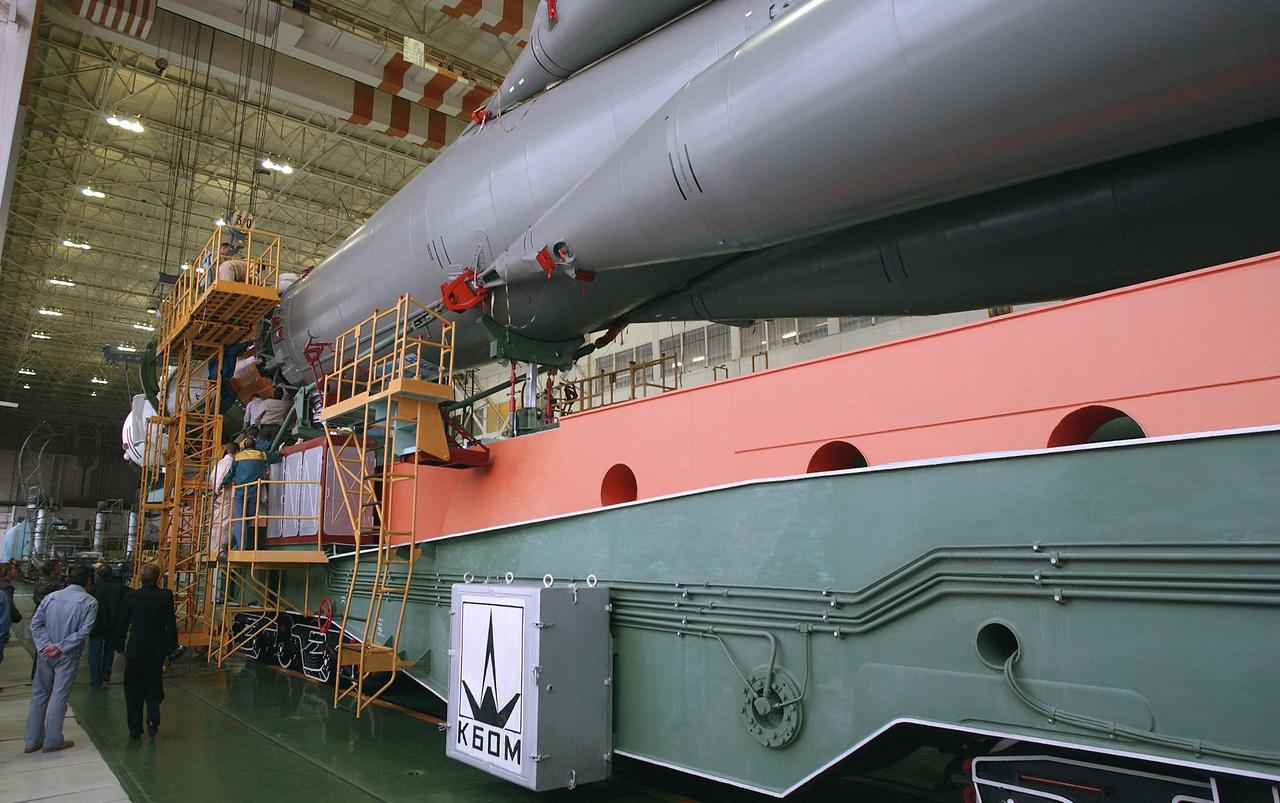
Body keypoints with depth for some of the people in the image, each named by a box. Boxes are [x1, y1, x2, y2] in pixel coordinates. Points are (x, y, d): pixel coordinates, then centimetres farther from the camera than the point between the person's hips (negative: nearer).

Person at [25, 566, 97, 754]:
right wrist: (60, 647, -12)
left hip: (45, 654, 4)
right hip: (68, 657, -4)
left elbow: (35, 624, -4)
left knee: (39, 695, 14)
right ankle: (52, 741, 14)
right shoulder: (90, 602, -10)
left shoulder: (51, 597, 0)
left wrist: (45, 645, -9)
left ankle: (33, 740, 21)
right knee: (59, 697, 5)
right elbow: (83, 631, -17)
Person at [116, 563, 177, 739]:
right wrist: (172, 645, 6)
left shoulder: (131, 596, -8)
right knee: (154, 685, 16)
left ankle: (135, 729, 14)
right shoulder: (166, 596, -9)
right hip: (157, 648, 1)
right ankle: (153, 720, 0)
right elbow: (171, 623, -6)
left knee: (133, 689, 11)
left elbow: (122, 623, -1)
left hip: (135, 648, -1)